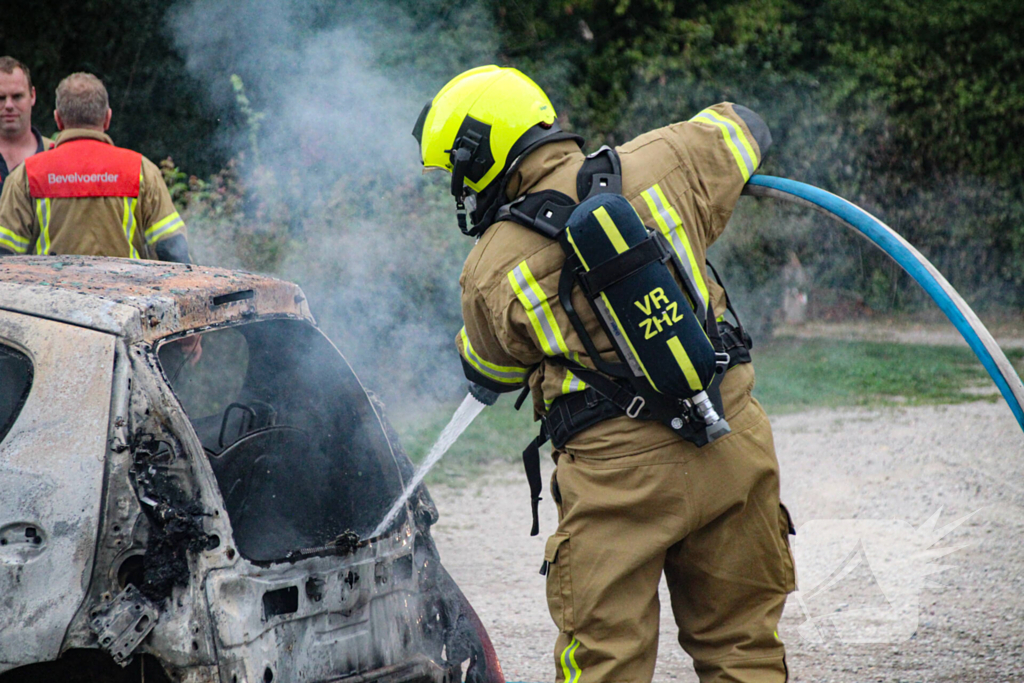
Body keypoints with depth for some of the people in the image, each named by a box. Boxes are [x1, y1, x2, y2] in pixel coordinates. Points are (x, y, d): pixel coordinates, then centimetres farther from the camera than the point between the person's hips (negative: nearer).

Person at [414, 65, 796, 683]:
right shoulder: (655, 168, 1)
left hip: (620, 475, -3)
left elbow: (488, 374, 15)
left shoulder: (490, 272, -4)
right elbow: (737, 128, 22)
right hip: (735, 446, 3)